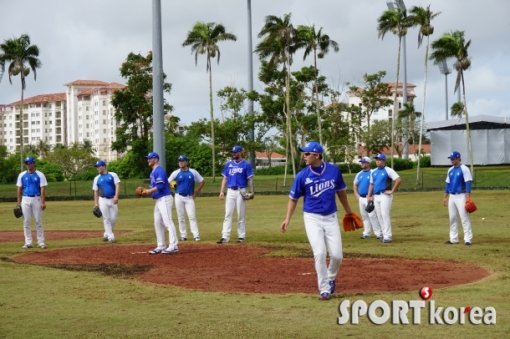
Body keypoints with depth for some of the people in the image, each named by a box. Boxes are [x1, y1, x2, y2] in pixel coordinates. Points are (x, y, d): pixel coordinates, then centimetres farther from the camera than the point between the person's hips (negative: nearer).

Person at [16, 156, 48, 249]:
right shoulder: (22, 175, 7)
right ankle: (28, 242, 5)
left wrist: (43, 202, -14)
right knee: (26, 222, 1)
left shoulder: (40, 175, 0)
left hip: (36, 199, -2)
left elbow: (43, 189, -5)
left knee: (38, 221, -1)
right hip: (25, 200, 2)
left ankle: (41, 242, 3)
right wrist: (18, 202, 1)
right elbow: (19, 189, 8)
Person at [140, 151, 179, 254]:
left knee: (167, 222, -15)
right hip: (158, 200, 11)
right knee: (157, 223, 11)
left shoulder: (159, 170, -12)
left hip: (165, 199, -11)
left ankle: (173, 246, -19)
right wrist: (146, 190, 6)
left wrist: (149, 191, -16)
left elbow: (160, 186, -22)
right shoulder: (153, 172, 19)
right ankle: (161, 246, 15)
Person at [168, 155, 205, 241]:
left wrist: (196, 193, 3)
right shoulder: (176, 173, 2)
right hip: (179, 197, 1)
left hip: (189, 197, -1)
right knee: (181, 217, 4)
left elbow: (202, 182, 8)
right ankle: (183, 235, 10)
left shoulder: (193, 172, 1)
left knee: (192, 216, -10)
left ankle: (196, 235, -12)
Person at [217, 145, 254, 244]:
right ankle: (225, 237, -5)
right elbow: (225, 178, 13)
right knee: (228, 214, -2)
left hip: (241, 191, -3)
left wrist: (251, 192, -13)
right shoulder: (228, 164, 11)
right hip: (230, 191, 3)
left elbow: (250, 179, -2)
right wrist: (222, 191, 4)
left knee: (241, 214, 1)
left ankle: (241, 236, 9)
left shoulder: (246, 164, 0)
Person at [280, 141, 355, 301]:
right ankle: (324, 289, 1)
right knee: (320, 253, -13)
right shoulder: (302, 176, -9)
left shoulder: (334, 170, -4)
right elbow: (293, 198, 2)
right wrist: (288, 219, -7)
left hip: (331, 217, 2)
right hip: (312, 218, -2)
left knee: (337, 255, -1)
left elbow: (341, 191, 11)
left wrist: (348, 211, 19)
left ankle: (330, 278, 29)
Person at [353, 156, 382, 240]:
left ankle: (378, 233, -7)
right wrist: (357, 196, 7)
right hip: (361, 198, 6)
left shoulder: (372, 173, -5)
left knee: (372, 215, -11)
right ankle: (366, 233, 15)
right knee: (364, 216, 9)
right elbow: (355, 186, 19)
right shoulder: (359, 174, 14)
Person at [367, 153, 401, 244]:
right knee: (379, 216, 8)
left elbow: (398, 180, -15)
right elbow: (371, 184, 21)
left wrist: (392, 191, -15)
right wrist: (369, 196, 11)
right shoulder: (374, 172, 15)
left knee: (385, 215, -12)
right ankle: (384, 234, 16)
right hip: (376, 196, 7)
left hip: (385, 196, -7)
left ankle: (388, 236, -12)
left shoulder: (388, 170, -6)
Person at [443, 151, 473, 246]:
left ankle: (468, 239, -11)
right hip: (451, 196, 7)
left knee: (464, 217, -10)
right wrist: (445, 197, 15)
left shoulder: (464, 169, -8)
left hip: (461, 196, -7)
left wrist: (468, 197, -20)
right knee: (452, 218, 8)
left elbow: (468, 183, -13)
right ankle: (453, 239, 14)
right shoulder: (450, 170, 14)